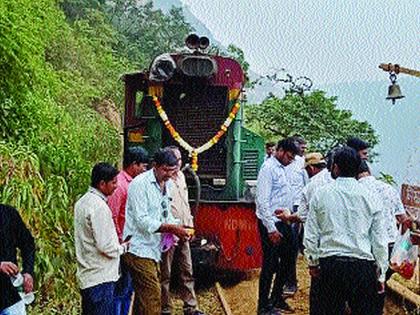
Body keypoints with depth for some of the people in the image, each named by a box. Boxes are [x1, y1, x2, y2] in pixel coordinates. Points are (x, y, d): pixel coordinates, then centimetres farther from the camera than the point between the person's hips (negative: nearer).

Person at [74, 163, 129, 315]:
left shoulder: (83, 201, 10)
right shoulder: (99, 206, -20)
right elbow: (106, 247, -22)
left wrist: (117, 243, 14)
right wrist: (123, 247, -3)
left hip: (87, 275, 10)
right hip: (100, 278, -10)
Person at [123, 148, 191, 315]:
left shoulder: (167, 185, 12)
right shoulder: (140, 184, -14)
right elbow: (142, 221, -20)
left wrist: (179, 228, 1)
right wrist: (172, 228, -23)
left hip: (153, 250, 8)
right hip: (139, 250, -8)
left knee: (143, 297, 15)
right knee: (153, 296, -11)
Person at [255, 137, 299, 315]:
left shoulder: (281, 169, 13)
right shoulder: (268, 168, -15)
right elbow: (262, 201, -20)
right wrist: (271, 229, -21)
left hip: (283, 223, 9)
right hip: (271, 224, -9)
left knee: (286, 260, 17)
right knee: (270, 265, -1)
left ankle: (277, 298, 33)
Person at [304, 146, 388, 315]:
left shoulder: (320, 195, 1)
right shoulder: (370, 197, 1)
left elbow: (310, 235, 3)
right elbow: (380, 241, 3)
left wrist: (313, 263, 17)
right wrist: (381, 275, 11)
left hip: (329, 264, 1)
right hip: (362, 265, 0)